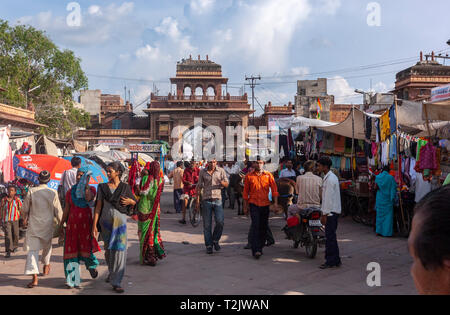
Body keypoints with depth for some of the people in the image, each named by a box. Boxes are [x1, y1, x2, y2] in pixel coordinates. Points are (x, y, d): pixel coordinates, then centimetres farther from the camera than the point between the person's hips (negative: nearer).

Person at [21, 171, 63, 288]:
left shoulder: (31, 191, -8)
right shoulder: (53, 193, -7)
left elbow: (25, 209, 3)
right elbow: (58, 211, -2)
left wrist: (26, 217, 25)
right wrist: (60, 224, 13)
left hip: (34, 225, -1)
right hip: (48, 224, 2)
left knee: (32, 249, -3)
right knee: (47, 245, 25)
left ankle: (35, 277, -15)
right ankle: (46, 266, 45)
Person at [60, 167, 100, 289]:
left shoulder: (91, 189, 4)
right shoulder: (70, 192, 13)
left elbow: (88, 198, -19)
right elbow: (67, 209, 15)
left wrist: (86, 185, -22)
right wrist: (62, 223, 12)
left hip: (86, 223, -2)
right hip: (72, 223, 2)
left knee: (86, 247, -4)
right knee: (71, 251, -4)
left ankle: (92, 265, 31)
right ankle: (73, 280, -2)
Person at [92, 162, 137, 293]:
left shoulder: (125, 187, 0)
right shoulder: (102, 187, 2)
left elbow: (135, 202, 12)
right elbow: (98, 207, 0)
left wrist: (130, 201, -12)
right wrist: (94, 225, -5)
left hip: (120, 221, -1)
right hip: (106, 222, 2)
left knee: (120, 250, -7)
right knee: (108, 249, 14)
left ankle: (116, 282, -4)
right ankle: (112, 272, 41)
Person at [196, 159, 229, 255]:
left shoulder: (221, 171, 4)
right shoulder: (203, 172, 5)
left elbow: (227, 184, 5)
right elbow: (199, 186, 10)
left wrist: (222, 183, -20)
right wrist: (198, 200, 4)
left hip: (217, 200, 0)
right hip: (206, 200, 0)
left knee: (220, 222, -11)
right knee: (207, 224, 1)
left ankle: (215, 240, 13)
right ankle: (209, 245, 11)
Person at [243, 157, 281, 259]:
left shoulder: (269, 175, 5)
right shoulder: (249, 176, 4)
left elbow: (274, 189, 3)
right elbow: (245, 192, 8)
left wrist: (275, 203, -6)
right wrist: (245, 206, 6)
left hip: (265, 204, 2)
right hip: (254, 204, -2)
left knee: (264, 227, 9)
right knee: (255, 225, -13)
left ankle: (260, 247, 25)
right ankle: (256, 250, -17)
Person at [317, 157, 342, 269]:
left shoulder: (330, 179, -16)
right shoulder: (330, 177, 16)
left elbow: (328, 198, -19)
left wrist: (325, 214, -18)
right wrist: (324, 212, 20)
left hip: (331, 212, -10)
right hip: (333, 211, 10)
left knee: (330, 236, -6)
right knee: (331, 236, 13)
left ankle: (331, 261, -2)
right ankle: (336, 260, 19)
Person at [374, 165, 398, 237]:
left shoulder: (378, 177, 1)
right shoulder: (391, 177, -7)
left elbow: (375, 187, 3)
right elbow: (394, 188, -8)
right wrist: (393, 198, -3)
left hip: (380, 198, 3)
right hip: (388, 199, -3)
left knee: (380, 215, 12)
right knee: (388, 215, 2)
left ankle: (379, 231, 13)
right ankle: (387, 232, 0)